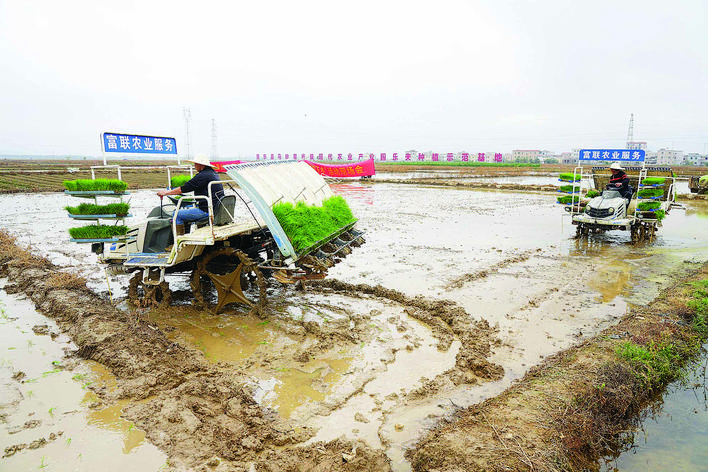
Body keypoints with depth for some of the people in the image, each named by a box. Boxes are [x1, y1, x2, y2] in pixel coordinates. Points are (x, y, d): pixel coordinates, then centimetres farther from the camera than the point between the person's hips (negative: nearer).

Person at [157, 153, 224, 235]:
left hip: (206, 210, -10)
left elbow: (184, 188, -13)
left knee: (177, 214, -2)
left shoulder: (203, 175, -15)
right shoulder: (213, 173, 15)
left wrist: (166, 192, -2)